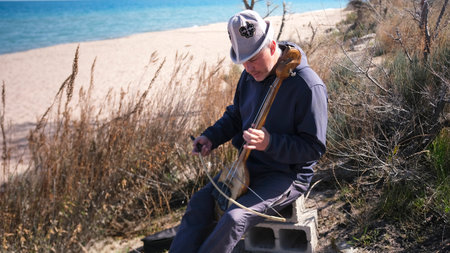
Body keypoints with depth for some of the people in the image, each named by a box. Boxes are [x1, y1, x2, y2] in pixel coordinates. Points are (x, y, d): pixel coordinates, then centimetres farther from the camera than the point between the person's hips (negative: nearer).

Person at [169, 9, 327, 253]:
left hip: (288, 175, -8)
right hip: (249, 167, 8)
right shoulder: (251, 75, 2)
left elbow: (314, 147, -19)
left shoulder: (307, 86, -22)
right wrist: (211, 137, 1)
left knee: (234, 218, -26)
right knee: (199, 204, -8)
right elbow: (235, 115, 20)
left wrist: (270, 143, -32)